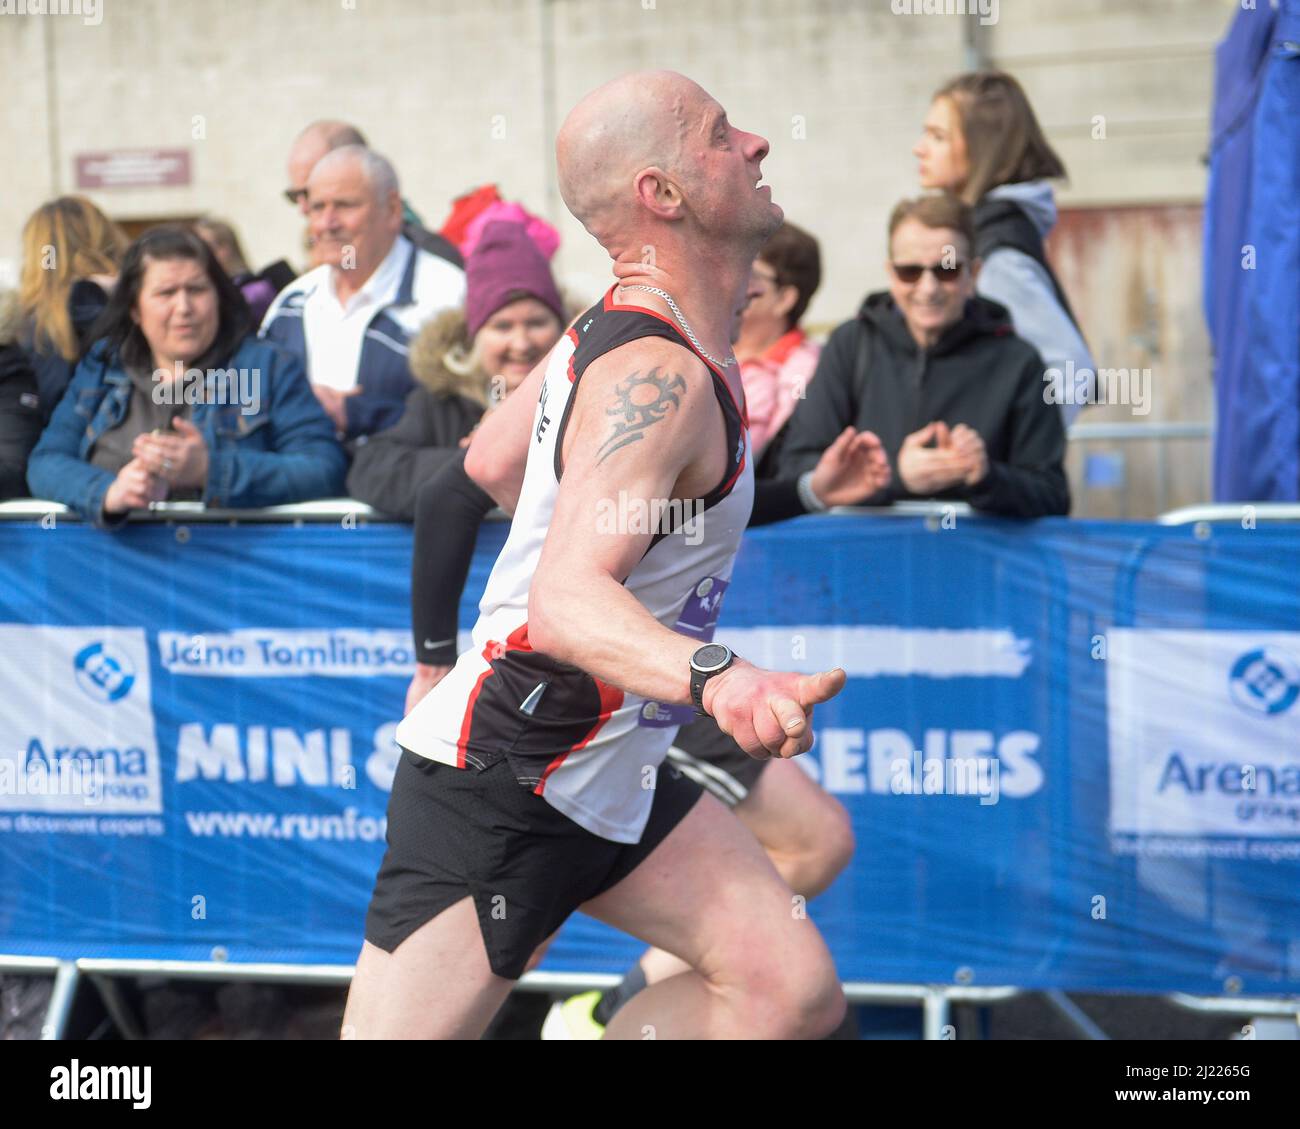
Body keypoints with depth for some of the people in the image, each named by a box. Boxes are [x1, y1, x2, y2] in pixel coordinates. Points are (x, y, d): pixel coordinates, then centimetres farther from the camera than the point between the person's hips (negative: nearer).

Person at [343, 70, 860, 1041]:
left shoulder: (620, 329, 7)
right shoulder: (658, 376, -23)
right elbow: (563, 602, -37)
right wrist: (716, 675, -54)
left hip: (610, 778, 10)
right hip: (497, 788, -9)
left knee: (792, 989, -6)